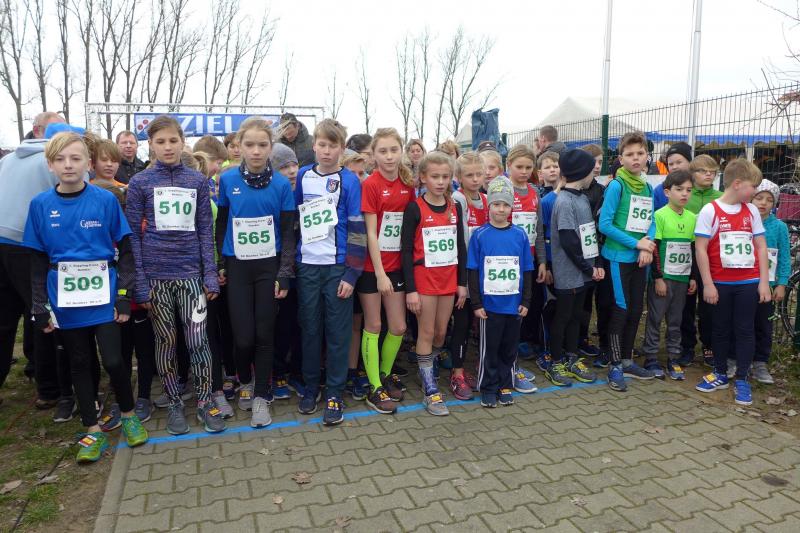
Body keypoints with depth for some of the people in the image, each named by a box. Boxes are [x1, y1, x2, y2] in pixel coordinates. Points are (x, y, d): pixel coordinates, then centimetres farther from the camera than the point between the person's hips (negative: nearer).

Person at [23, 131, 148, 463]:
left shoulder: (106, 200, -5)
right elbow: (38, 261, 5)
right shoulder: (41, 205, 0)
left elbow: (125, 250, -1)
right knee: (79, 364, 11)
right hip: (65, 301, 2)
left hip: (103, 297, -2)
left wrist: (124, 295, -7)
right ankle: (93, 431, 24)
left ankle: (128, 415, 22)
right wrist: (40, 306, 2)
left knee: (113, 360, -4)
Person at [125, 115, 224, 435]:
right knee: (165, 340, 9)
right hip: (155, 275, 0)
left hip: (191, 273, 0)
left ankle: (205, 401, 15)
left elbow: (205, 230, 6)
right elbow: (133, 235, 1)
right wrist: (139, 283, -5)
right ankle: (174, 403, 23)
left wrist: (210, 275, -1)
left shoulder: (198, 181, 5)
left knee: (198, 340, -1)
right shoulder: (140, 183, 1)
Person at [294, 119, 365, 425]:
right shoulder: (302, 177, 8)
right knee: (310, 330, 11)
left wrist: (352, 273, -10)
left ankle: (334, 394, 16)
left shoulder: (349, 181, -3)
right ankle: (311, 387, 27)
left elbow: (357, 229, -6)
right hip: (307, 266, 3)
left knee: (337, 332, 4)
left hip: (337, 267, -3)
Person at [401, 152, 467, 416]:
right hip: (424, 278, -4)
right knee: (426, 333, 2)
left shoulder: (455, 208, 6)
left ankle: (426, 371, 34)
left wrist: (462, 283, 7)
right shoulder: (415, 209, -9)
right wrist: (410, 289, -14)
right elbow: (406, 250, -10)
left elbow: (460, 247, 10)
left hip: (449, 279, 5)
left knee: (441, 332, 12)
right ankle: (430, 391, 10)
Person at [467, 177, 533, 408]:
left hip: (514, 303, 3)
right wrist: (476, 303, -6)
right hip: (489, 304, -2)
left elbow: (527, 271, 7)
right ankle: (488, 388, 23)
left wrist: (525, 300, 4)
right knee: (489, 349, 8)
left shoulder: (520, 235, 2)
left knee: (509, 348, 13)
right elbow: (473, 272, -3)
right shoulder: (480, 235, -5)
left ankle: (505, 386, 29)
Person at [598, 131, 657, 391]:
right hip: (619, 257, -6)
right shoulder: (616, 185, -11)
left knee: (636, 310, 12)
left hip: (640, 258, 6)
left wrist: (648, 244, -11)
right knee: (621, 310, -2)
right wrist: (636, 243, -15)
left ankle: (627, 360, 26)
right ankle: (615, 366, 10)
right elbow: (604, 224, -16)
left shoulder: (648, 188, 9)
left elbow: (651, 221, 10)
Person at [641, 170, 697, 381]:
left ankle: (673, 359, 22)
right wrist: (658, 278, -13)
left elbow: (694, 249, 13)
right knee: (655, 318, 3)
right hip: (662, 277, -5)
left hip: (682, 278, 5)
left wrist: (693, 277, 10)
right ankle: (651, 359, 13)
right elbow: (654, 248, -11)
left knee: (676, 320, 12)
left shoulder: (692, 218, 8)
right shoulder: (660, 215, -9)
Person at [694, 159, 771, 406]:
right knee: (721, 328, 11)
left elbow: (761, 247, 7)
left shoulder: (752, 211, 4)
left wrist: (764, 282, 1)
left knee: (745, 330, 6)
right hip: (720, 282, -2)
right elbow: (701, 249, -8)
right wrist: (707, 284, -10)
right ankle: (720, 373, 26)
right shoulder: (710, 211, -7)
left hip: (748, 282, 3)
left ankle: (742, 379, 16)